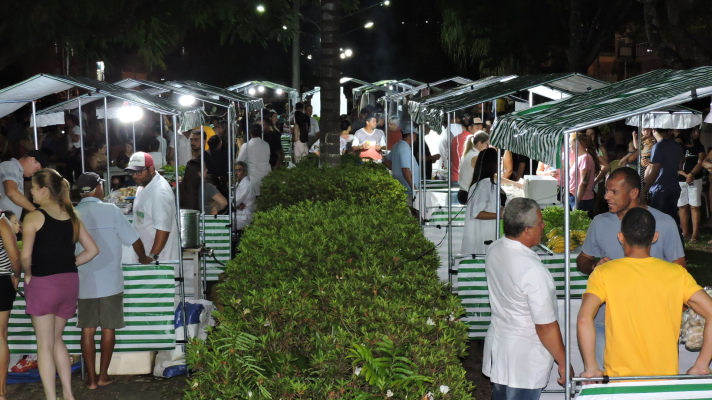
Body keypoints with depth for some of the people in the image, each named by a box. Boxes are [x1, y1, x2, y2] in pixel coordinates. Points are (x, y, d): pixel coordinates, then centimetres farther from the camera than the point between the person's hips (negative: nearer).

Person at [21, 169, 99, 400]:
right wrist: (69, 265, 12)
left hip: (43, 283, -6)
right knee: (56, 339, 20)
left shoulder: (33, 217, -10)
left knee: (45, 344, 4)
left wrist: (28, 274, 1)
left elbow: (25, 255, -17)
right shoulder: (72, 217, 7)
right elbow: (92, 250, 8)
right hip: (70, 282, 6)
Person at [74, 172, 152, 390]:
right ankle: (103, 375, 14)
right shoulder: (110, 210, -7)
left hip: (84, 282, 2)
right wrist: (143, 258, 14)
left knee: (87, 330, 8)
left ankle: (91, 379, 9)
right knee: (108, 328, 9)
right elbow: (134, 240, -5)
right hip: (110, 281, -2)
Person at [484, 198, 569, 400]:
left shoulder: (494, 250, -5)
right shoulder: (533, 270, -29)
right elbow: (546, 327, -23)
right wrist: (564, 363, -11)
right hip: (524, 361, -7)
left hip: (497, 343, 8)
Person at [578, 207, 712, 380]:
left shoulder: (604, 273, -4)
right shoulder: (677, 273, 2)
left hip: (619, 377, -2)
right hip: (666, 380, 2)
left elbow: (584, 317, -18)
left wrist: (591, 368, -13)